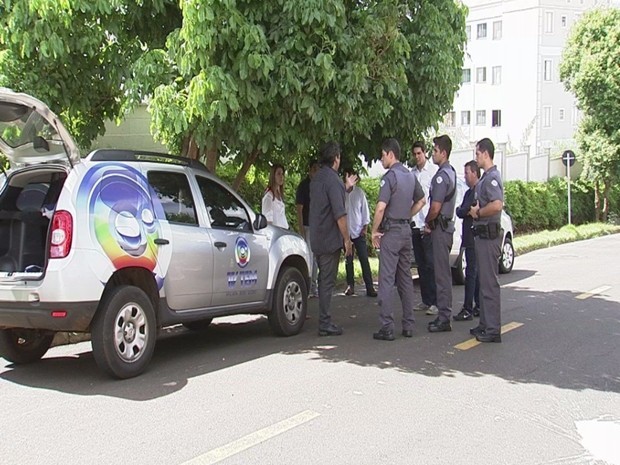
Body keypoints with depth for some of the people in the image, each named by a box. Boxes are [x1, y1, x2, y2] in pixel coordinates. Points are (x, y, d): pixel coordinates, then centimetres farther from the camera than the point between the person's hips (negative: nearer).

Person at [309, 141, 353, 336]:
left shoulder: (316, 178, 12)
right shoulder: (332, 179, -16)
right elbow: (339, 214, -20)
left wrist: (346, 187, 35)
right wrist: (347, 239, -14)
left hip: (317, 238, 9)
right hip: (330, 239, -9)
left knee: (324, 279, 15)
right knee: (327, 281, -4)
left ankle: (324, 321, 22)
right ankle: (325, 324, 0)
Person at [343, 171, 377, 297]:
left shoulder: (359, 192, 2)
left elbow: (365, 211, 5)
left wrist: (364, 228, 0)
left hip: (359, 232, 1)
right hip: (345, 232, 0)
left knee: (364, 259, -3)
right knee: (348, 260, 6)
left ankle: (369, 287, -3)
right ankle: (350, 286, 16)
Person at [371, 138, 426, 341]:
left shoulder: (390, 176, -14)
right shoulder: (410, 176, 12)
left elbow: (381, 207, -22)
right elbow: (421, 201, 25)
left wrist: (374, 231, -11)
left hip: (391, 231, -8)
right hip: (406, 230, 8)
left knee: (387, 280, -5)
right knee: (406, 278, 13)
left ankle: (387, 328, -6)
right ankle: (408, 325, 16)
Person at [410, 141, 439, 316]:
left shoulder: (434, 170, -4)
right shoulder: (412, 173, 12)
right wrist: (410, 218, 5)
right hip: (415, 224, 6)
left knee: (431, 264, -6)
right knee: (421, 264, 11)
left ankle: (434, 302, -2)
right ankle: (425, 300, 18)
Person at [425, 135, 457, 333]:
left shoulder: (442, 176, -17)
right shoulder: (450, 172, 15)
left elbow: (435, 207, -20)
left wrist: (428, 223, -3)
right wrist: (430, 222, 12)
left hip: (440, 229, -10)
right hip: (446, 226, 10)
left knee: (442, 274, -6)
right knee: (443, 273, 14)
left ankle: (444, 319, -3)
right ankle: (444, 314, 21)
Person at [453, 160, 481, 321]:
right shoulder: (469, 192, 18)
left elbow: (463, 211, -21)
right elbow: (462, 211, 13)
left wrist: (459, 210, -4)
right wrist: (462, 211, -5)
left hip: (474, 239, -10)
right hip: (470, 238, 10)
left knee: (471, 273, -9)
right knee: (476, 273, 12)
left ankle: (468, 310, -9)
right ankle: (479, 307, 18)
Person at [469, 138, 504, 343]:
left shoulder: (492, 177, -15)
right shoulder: (486, 177, 17)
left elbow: (497, 205, -30)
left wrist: (478, 212, -15)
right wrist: (476, 209, 5)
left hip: (489, 236, -11)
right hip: (483, 235, 11)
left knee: (489, 283, -7)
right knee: (484, 281, 16)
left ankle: (493, 330, -3)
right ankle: (486, 324, 24)